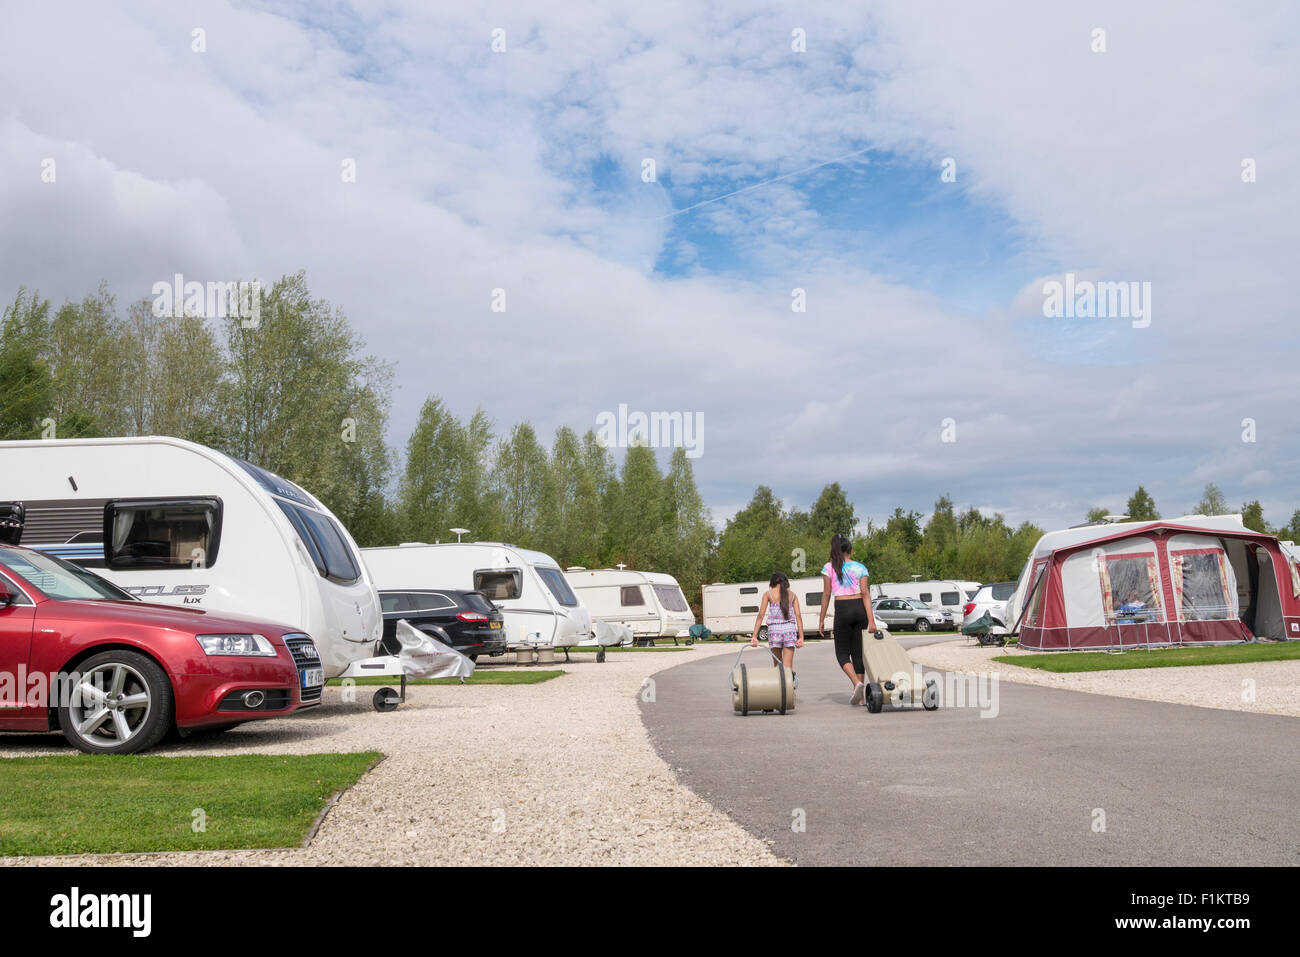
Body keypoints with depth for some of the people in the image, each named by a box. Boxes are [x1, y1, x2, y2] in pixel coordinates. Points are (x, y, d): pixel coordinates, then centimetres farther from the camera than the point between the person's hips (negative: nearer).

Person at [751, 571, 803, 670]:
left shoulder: (768, 594, 6)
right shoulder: (792, 595, 11)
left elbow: (761, 615, -1)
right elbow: (798, 616, 2)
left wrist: (754, 636, -2)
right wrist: (801, 637, -1)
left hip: (774, 629, -1)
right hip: (790, 629, 1)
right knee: (788, 666, -1)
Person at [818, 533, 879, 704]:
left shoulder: (829, 568, -1)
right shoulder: (860, 567, 2)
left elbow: (826, 594, -2)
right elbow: (865, 593, -6)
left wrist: (822, 620, 5)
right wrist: (871, 620, -10)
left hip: (843, 610, -3)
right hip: (860, 608, 3)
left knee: (842, 653, 6)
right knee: (858, 652, 11)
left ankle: (857, 683, -21)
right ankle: (859, 696, 12)